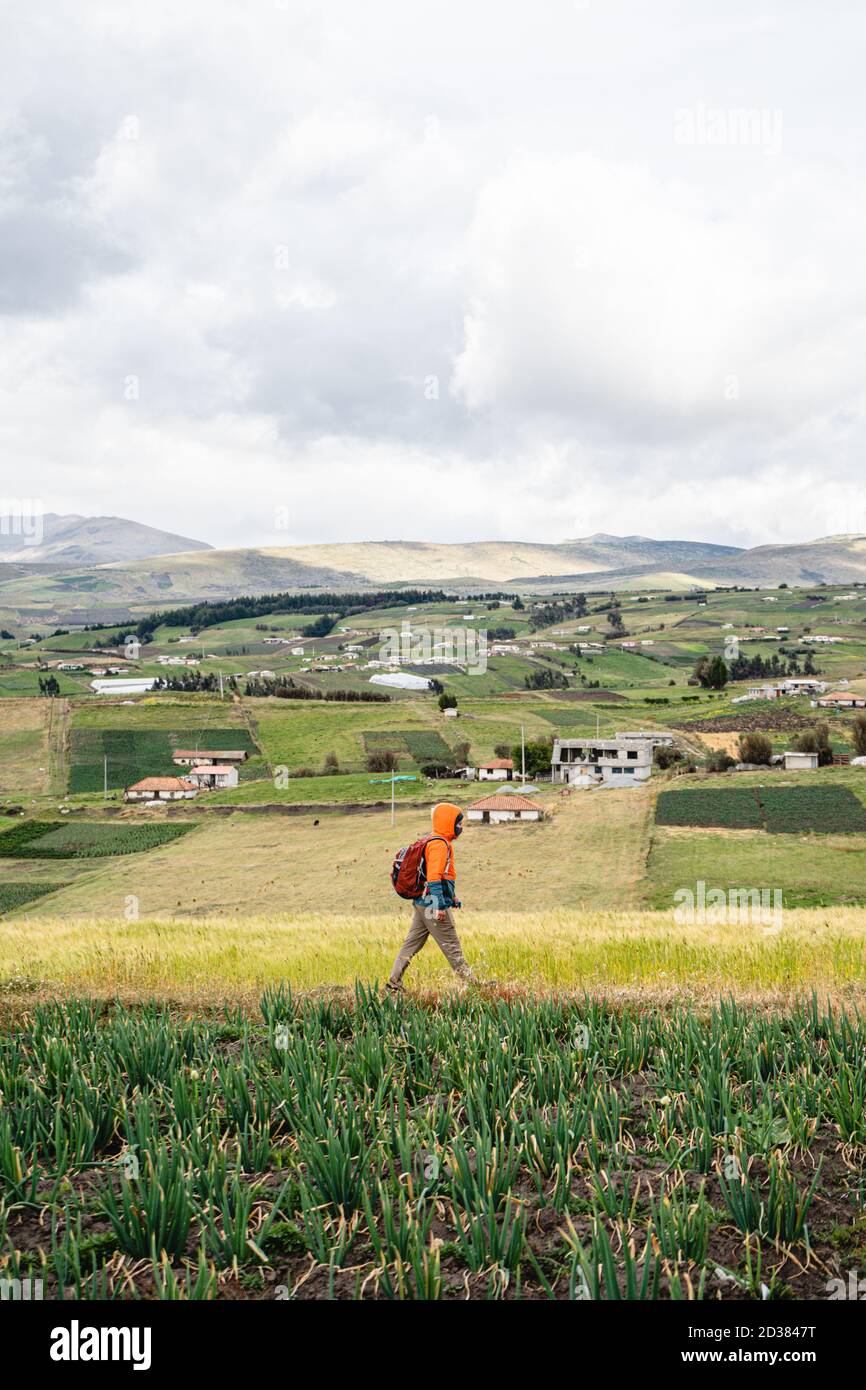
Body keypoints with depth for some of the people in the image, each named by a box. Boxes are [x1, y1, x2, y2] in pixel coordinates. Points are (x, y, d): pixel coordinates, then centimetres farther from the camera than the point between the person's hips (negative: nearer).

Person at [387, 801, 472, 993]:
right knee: (452, 946, -1)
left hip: (422, 904, 10)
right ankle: (468, 981, 7)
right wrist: (440, 905, -26)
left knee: (411, 945, 10)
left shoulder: (433, 842, 18)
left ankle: (394, 985, 11)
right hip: (432, 905, -10)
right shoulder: (440, 844, -15)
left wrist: (451, 896, 25)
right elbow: (434, 876, -23)